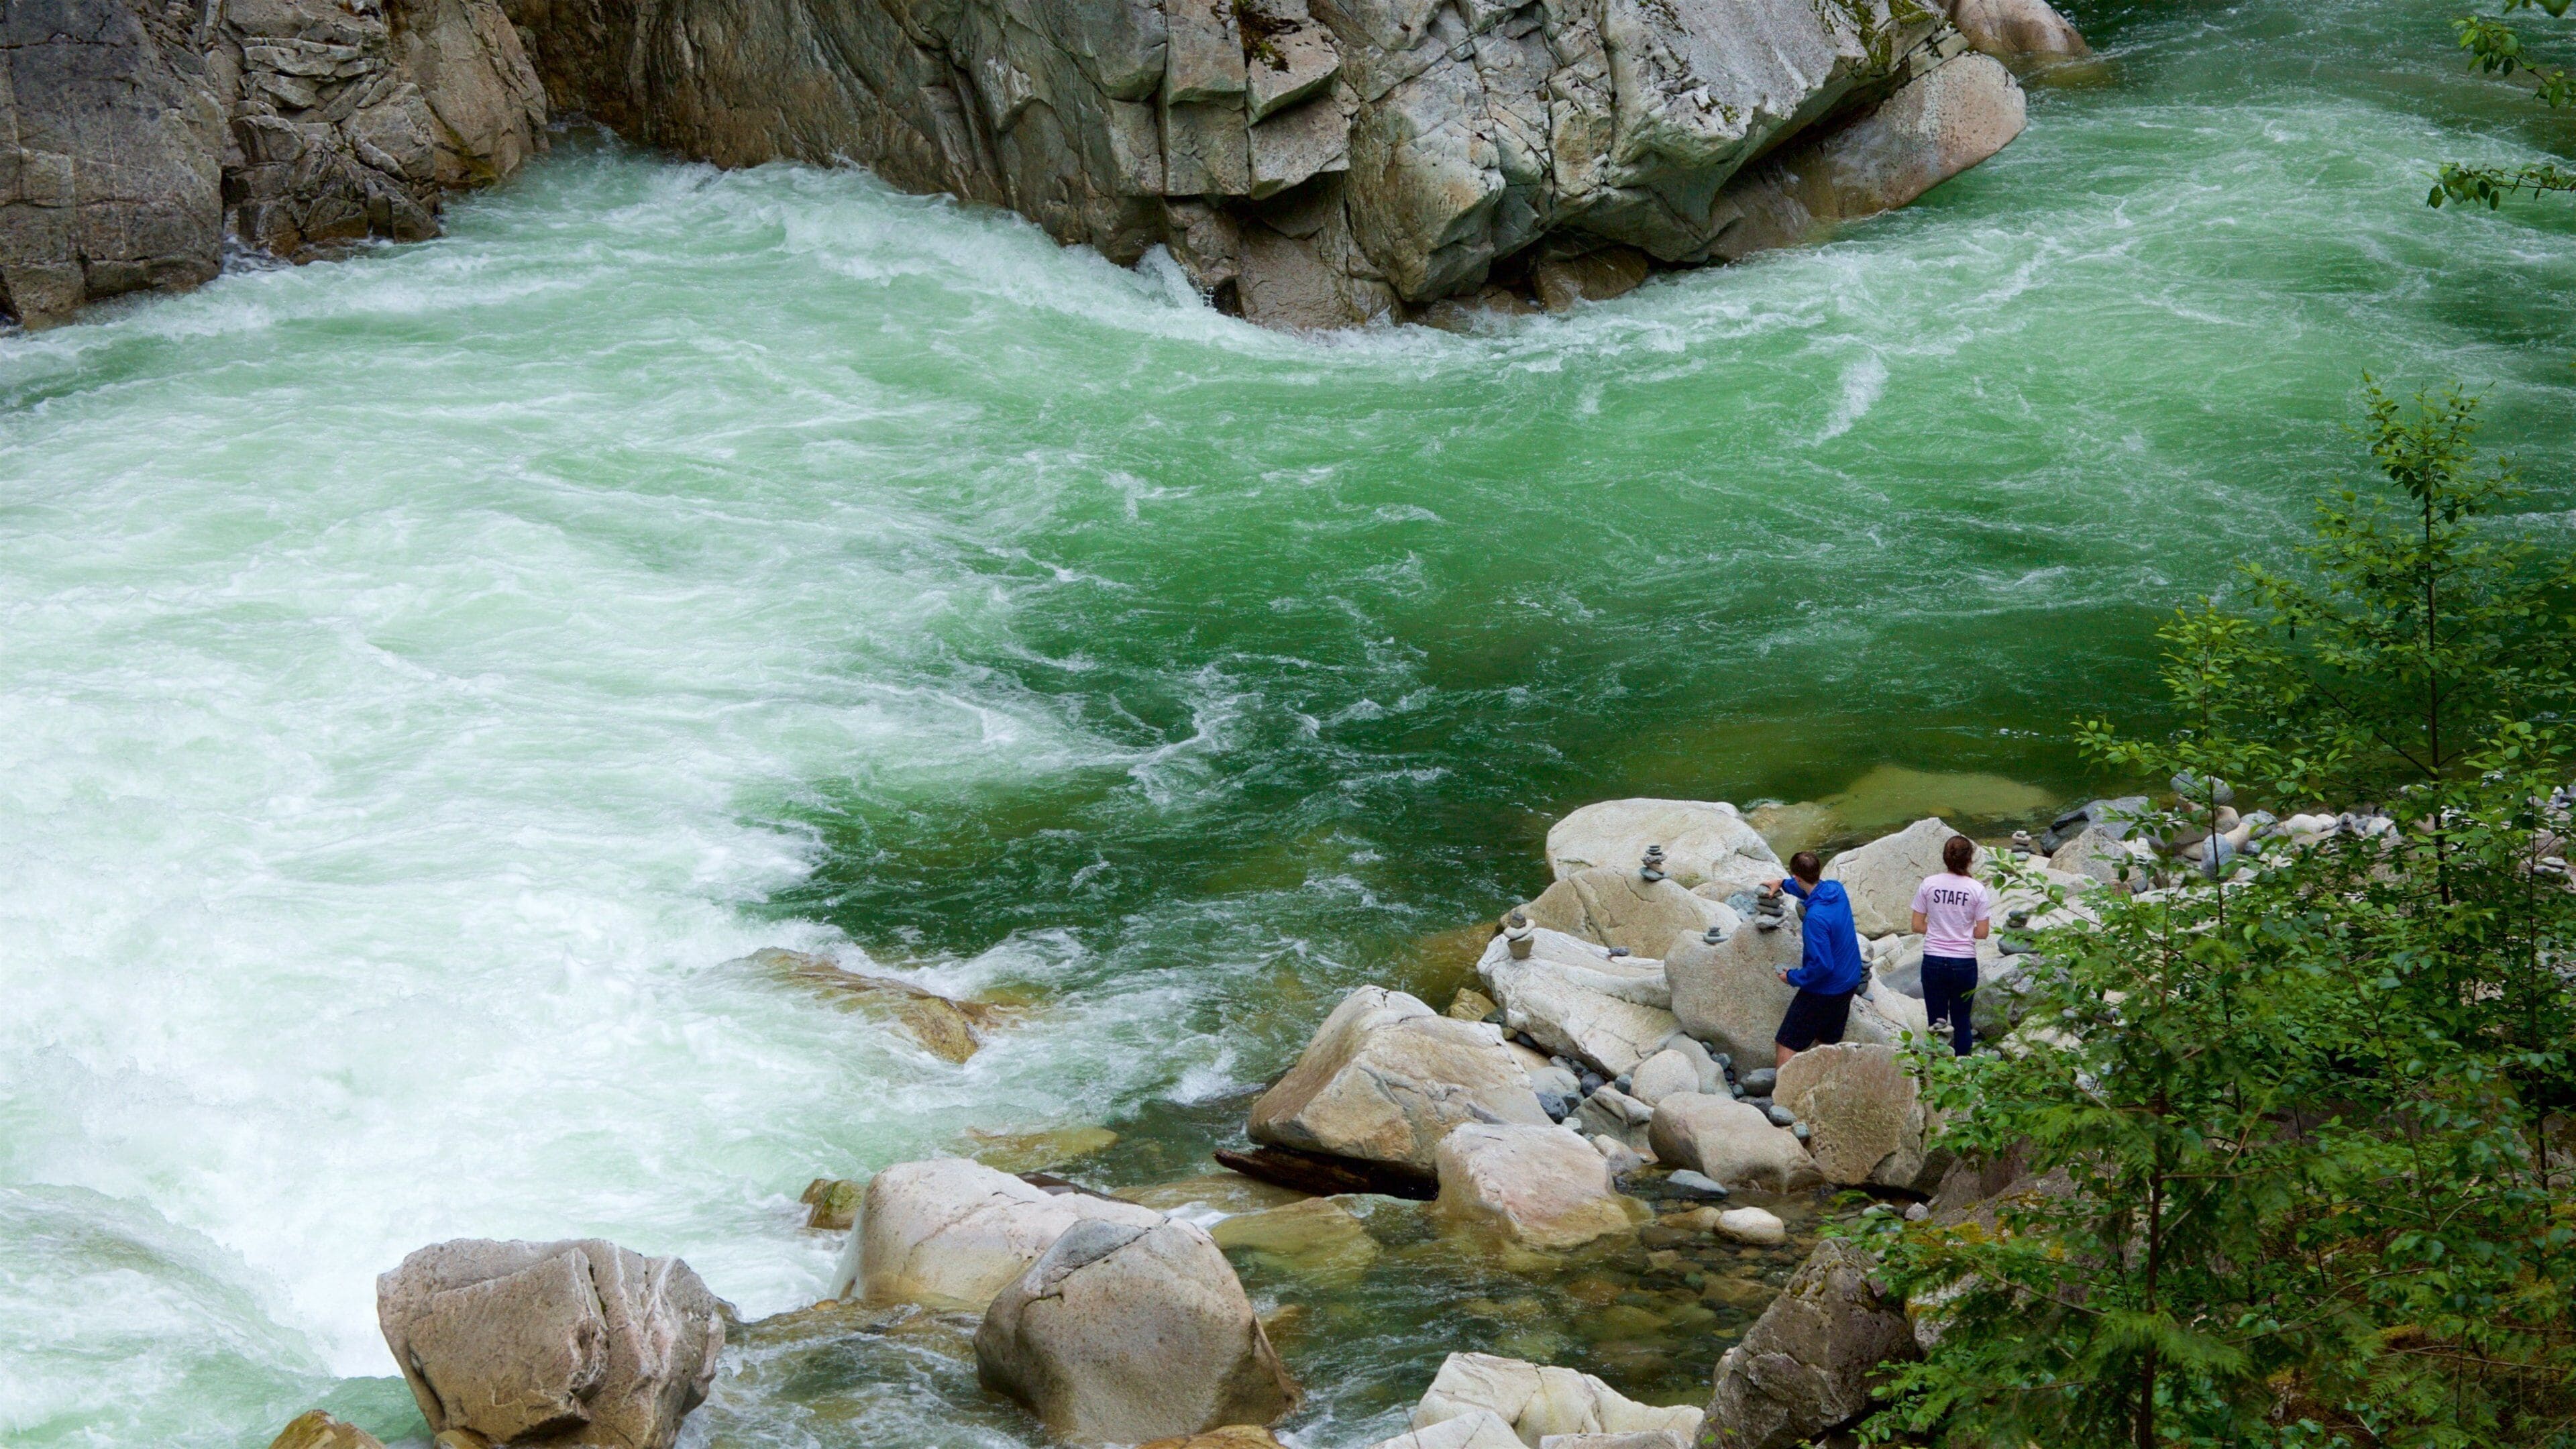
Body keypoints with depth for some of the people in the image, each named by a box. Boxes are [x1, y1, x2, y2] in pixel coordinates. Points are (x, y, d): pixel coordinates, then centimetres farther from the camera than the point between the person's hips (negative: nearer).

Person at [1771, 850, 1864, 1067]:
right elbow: (1813, 891, 22)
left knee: (1787, 1046, 0)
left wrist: (1793, 978, -13)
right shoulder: (1836, 889, -5)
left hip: (1824, 990, -9)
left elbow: (1822, 965, -29)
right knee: (1828, 1042, 21)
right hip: (1849, 983, 9)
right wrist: (1783, 884, 32)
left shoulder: (1816, 917, -30)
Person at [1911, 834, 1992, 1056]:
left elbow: (1917, 926, -1)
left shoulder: (1928, 885, -5)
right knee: (1961, 1021, 12)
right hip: (1964, 963, -1)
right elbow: (1982, 933, -5)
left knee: (1936, 1021, 10)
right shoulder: (1977, 890, -8)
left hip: (1933, 962, 1)